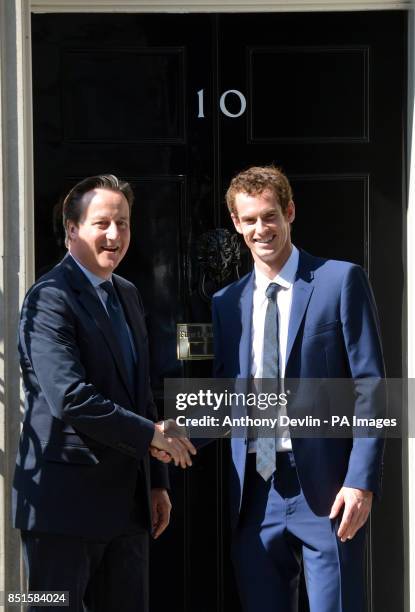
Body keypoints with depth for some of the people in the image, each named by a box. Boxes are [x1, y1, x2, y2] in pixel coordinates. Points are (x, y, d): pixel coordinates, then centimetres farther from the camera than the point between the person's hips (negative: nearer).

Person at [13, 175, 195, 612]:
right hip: (65, 501, -8)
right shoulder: (50, 299, -13)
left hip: (126, 501, 8)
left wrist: (156, 481, 18)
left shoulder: (127, 295, 16)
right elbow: (70, 397, -24)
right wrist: (152, 434, -16)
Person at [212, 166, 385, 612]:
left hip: (325, 489, -4)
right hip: (254, 493, 4)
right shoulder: (226, 302, 13)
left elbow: (369, 387, -5)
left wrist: (362, 480, -12)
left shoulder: (340, 281, -1)